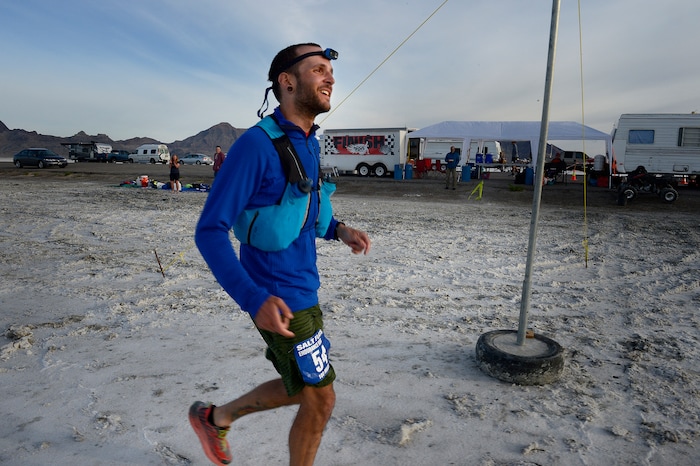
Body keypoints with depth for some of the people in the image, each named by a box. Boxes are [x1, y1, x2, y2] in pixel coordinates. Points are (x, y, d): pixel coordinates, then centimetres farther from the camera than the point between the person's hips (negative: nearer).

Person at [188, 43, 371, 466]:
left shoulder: (310, 145, 7)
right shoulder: (255, 144, -19)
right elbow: (210, 231, -20)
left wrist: (340, 230, 1)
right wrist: (253, 299, -31)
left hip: (305, 290, 9)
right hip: (281, 300, -9)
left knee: (298, 390, 23)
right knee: (320, 400, 6)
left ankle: (214, 417, 43)